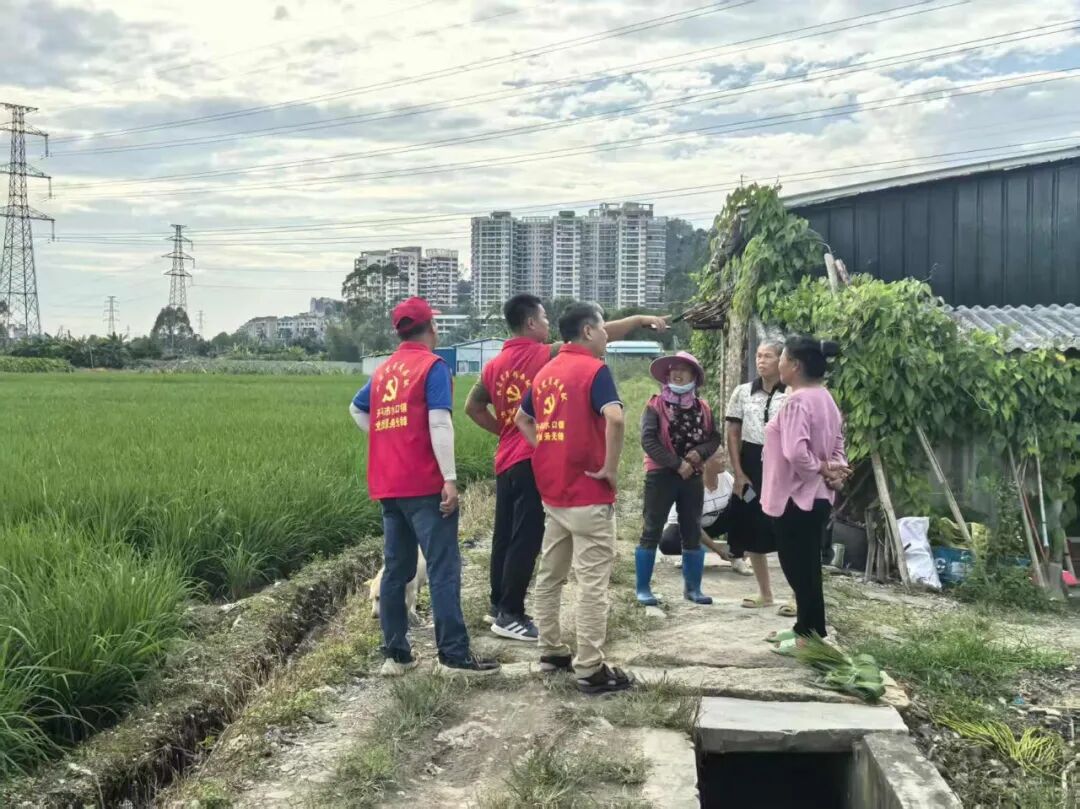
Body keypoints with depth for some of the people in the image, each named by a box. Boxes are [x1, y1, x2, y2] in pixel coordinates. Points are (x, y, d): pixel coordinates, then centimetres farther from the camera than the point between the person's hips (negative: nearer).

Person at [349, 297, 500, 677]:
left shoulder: (383, 370, 15)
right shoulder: (432, 366, -7)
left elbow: (357, 409, 28)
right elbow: (439, 423, -16)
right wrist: (450, 478, -18)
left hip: (388, 485, 7)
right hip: (425, 485, -7)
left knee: (395, 570, 11)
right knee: (443, 569, -4)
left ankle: (396, 654, 16)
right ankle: (454, 654, -4)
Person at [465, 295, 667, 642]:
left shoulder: (495, 365, 10)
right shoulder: (543, 355, -9)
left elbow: (473, 407, 17)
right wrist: (639, 319, -3)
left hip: (505, 460, 8)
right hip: (534, 460, -8)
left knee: (505, 535, 15)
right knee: (526, 538, -4)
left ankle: (499, 605, 24)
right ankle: (510, 615, 0)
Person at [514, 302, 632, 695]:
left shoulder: (545, 371, 12)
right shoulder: (594, 369, -12)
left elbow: (521, 419, 22)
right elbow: (615, 418, -29)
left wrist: (548, 452, 13)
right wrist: (610, 467, -18)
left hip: (552, 490, 8)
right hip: (588, 493, -8)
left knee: (549, 575, 15)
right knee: (593, 582, -3)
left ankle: (551, 652, 25)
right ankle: (590, 670, 1)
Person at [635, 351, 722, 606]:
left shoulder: (702, 408, 7)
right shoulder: (655, 405, -6)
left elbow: (715, 438, 9)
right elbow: (648, 440, -14)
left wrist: (700, 452, -13)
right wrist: (677, 464, -18)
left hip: (693, 477, 4)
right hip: (661, 475, -4)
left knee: (693, 534, 11)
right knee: (651, 532, 0)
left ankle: (693, 588, 22)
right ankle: (643, 589, 7)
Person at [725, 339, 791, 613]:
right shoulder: (742, 392, 4)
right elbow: (733, 435, 6)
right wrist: (739, 473, 0)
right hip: (751, 465, 4)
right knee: (752, 532, 9)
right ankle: (765, 593, 24)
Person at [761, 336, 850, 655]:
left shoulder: (798, 401, -20)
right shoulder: (824, 398, 11)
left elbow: (796, 452, -29)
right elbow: (837, 445, 14)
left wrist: (822, 469, -13)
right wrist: (833, 471, -2)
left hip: (797, 498, -10)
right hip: (816, 497, 10)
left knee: (800, 568, 1)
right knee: (803, 567, 18)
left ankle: (811, 636, 10)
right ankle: (805, 628, 27)